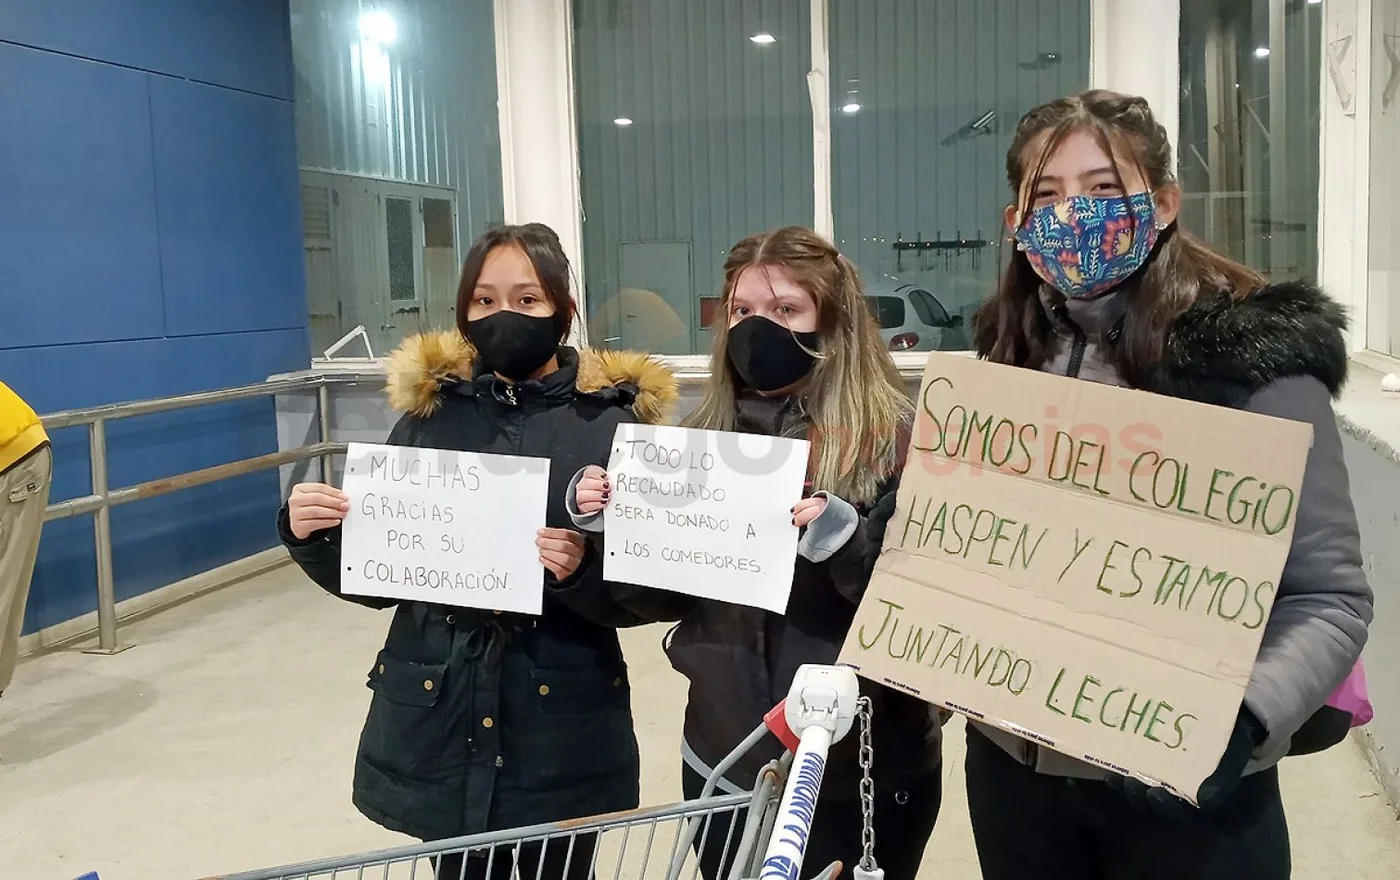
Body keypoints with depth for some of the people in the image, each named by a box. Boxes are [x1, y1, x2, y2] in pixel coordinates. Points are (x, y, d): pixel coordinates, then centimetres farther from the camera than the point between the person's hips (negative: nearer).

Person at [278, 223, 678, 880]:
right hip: (439, 724, 2)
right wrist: (312, 536, -11)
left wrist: (583, 573, -23)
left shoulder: (612, 420, -5)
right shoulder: (429, 414, 3)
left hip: (562, 730, -1)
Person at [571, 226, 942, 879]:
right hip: (724, 760, 5)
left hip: (862, 774, -4)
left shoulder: (893, 439, -12)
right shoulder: (705, 437, 3)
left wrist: (839, 535, -31)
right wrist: (609, 522, -7)